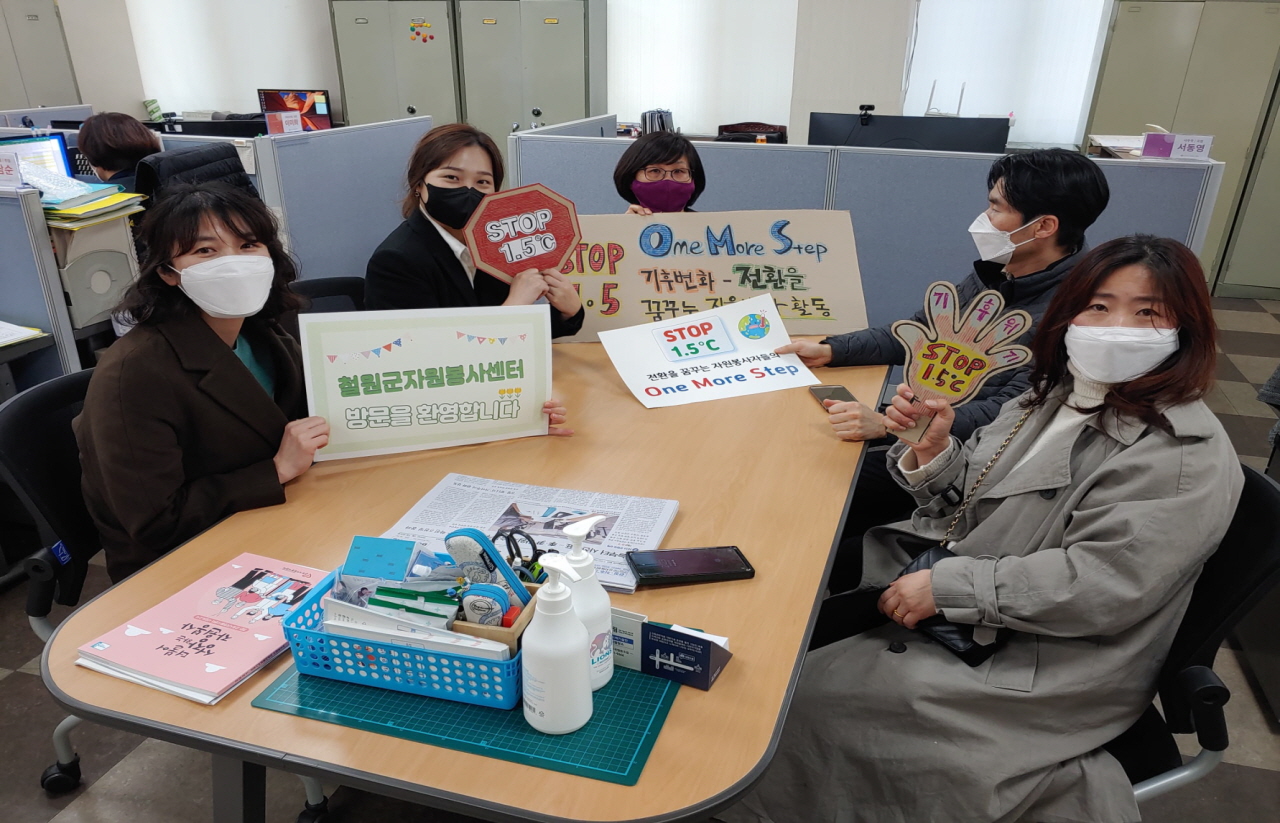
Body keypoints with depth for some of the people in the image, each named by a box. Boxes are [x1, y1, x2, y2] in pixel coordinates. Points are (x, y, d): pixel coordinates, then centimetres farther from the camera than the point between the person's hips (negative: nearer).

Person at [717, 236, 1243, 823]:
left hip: (1035, 673, -7)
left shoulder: (1191, 458, -16)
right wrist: (932, 449, -12)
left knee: (810, 697, -14)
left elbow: (1101, 583, -25)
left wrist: (948, 586, -24)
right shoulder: (1051, 397, 8)